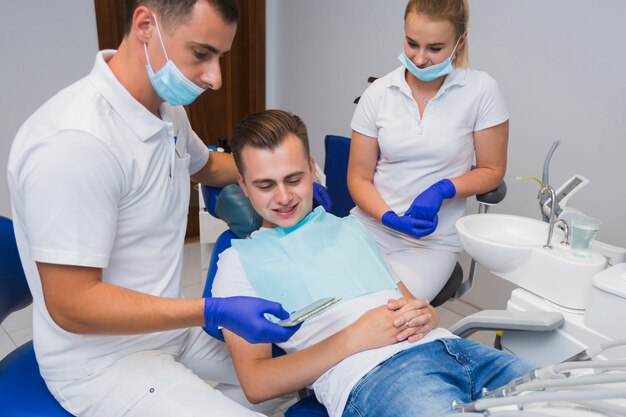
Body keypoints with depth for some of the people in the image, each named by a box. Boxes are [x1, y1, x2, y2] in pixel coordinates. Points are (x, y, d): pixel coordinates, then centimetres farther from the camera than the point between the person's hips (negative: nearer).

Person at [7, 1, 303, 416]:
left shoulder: (167, 109, -2)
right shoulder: (74, 141, -30)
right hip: (102, 360, -8)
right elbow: (71, 306, -26)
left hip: (169, 327, 8)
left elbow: (204, 164, 20)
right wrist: (214, 312, -30)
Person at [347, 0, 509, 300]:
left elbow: (492, 171, 2)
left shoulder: (481, 91, -5)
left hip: (432, 240, -1)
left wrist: (443, 189, -16)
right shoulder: (377, 94, 0)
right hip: (371, 223, 2)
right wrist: (390, 217, -16)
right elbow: (359, 177, 2)